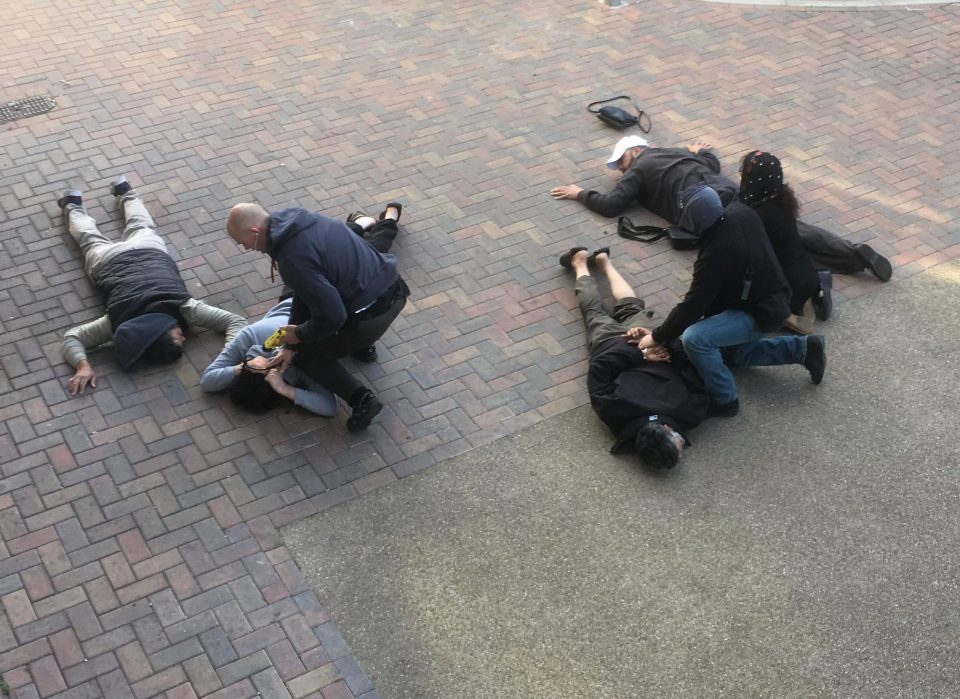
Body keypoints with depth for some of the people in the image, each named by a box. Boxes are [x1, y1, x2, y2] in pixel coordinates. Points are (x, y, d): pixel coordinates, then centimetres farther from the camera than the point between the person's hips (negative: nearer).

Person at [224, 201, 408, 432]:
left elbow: (331, 316, -23)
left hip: (370, 317, -8)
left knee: (306, 352, 13)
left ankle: (361, 399, 0)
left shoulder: (294, 258, -25)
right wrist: (290, 345, 11)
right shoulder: (298, 217, 5)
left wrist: (298, 335, -3)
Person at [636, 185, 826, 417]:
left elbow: (693, 305, -25)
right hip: (772, 298, 10)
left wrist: (657, 337, -13)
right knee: (730, 354, 26)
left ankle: (724, 400, -6)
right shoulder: (741, 212, -10)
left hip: (761, 313, -9)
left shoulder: (718, 254, -33)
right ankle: (803, 349, 22)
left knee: (693, 339, -25)